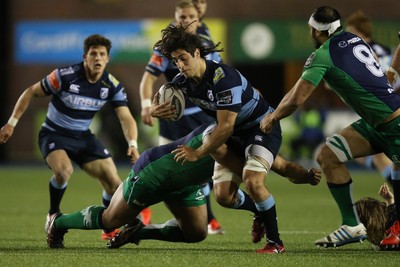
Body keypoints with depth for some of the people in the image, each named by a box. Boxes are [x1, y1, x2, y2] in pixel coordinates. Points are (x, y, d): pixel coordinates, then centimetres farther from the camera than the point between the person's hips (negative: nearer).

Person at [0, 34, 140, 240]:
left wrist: (132, 144, -33)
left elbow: (126, 118, -14)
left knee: (112, 180, -7)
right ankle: (53, 215, -6)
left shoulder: (112, 86, -10)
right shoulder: (65, 76, -22)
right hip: (54, 135, -4)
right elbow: (31, 92, -10)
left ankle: (110, 228, 18)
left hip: (83, 136, 4)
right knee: (64, 170, -34)